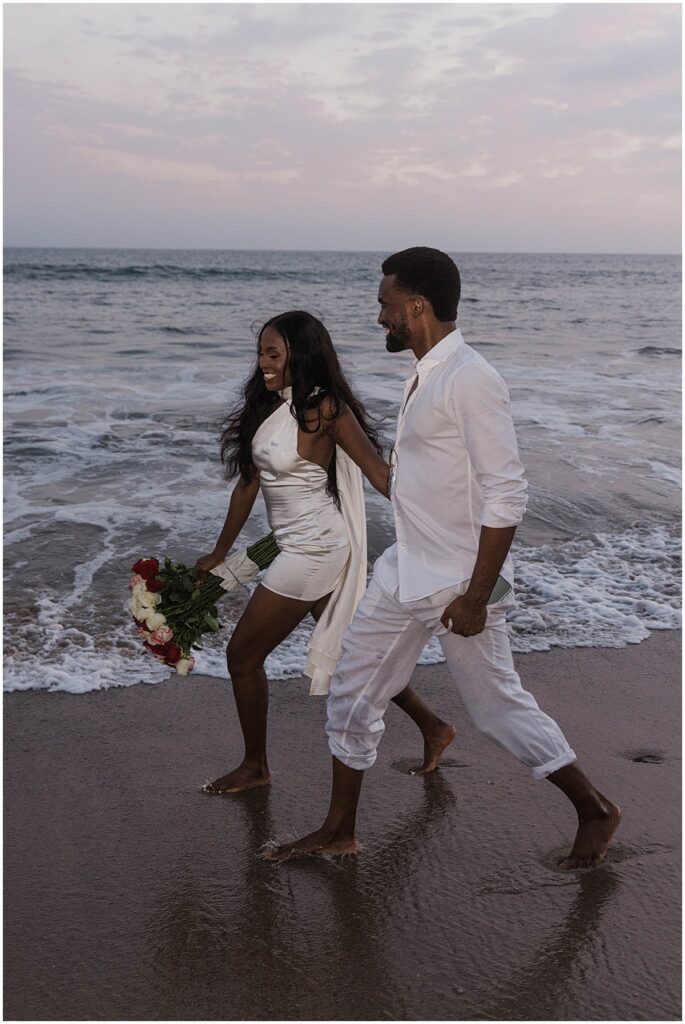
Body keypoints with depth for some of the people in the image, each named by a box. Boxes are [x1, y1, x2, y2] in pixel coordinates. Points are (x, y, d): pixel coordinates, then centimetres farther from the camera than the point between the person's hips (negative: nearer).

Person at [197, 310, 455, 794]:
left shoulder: (324, 411, -17)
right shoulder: (269, 406, 6)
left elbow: (380, 473, -18)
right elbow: (249, 484, 13)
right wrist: (220, 552, 19)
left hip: (314, 551, -8)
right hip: (299, 547, 8)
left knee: (243, 654, 2)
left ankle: (255, 767, 20)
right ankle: (433, 726, 32)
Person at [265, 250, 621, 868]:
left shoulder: (471, 381, -20)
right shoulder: (426, 376, 9)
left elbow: (506, 496, -23)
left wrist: (476, 597, -23)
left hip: (459, 583, -9)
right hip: (405, 573, 9)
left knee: (499, 706, 5)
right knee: (353, 694, 12)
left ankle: (595, 811, 27)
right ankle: (339, 832, 28)